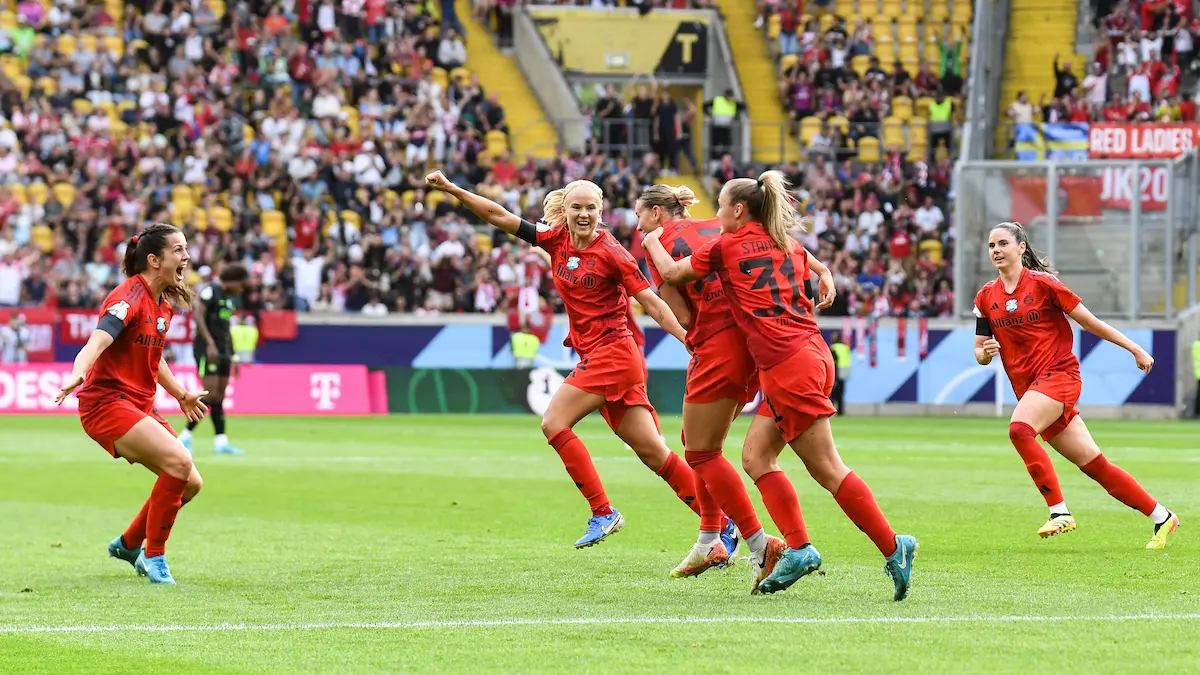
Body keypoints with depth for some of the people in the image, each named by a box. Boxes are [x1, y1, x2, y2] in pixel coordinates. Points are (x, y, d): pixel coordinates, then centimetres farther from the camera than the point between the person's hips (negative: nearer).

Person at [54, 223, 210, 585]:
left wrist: (181, 395, 36)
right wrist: (78, 375, -50)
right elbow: (98, 340, -31)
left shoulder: (164, 302, 11)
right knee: (179, 462, -26)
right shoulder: (130, 296, -16)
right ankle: (154, 556, -13)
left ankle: (128, 544, 27)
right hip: (107, 403, -9)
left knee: (190, 483, 6)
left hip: (140, 406, 9)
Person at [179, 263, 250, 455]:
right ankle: (186, 435, -9)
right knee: (211, 394, -15)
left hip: (223, 351, 9)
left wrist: (232, 356, 21)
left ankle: (221, 441, 2)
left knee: (219, 396, 5)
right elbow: (198, 315, -18)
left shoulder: (230, 298, 18)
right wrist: (210, 344, -25)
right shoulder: (210, 291, -8)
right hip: (207, 349, -9)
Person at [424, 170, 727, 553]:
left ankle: (603, 513, -9)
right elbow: (500, 217, 10)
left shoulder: (610, 252, -10)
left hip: (612, 352, -7)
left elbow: (651, 303, -9)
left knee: (554, 423, -12)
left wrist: (688, 339, -16)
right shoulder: (557, 239, 7)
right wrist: (451, 190, 7)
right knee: (653, 453, 5)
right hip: (595, 356, 7)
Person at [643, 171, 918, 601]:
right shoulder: (788, 246, 18)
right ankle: (798, 547, 2)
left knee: (827, 469, -7)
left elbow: (672, 273, 14)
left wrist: (653, 242, 31)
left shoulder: (726, 248, 1)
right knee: (755, 456, 10)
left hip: (788, 366, -8)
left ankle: (892, 547, -9)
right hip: (811, 353, 8)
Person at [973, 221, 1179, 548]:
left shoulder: (1042, 283, -6)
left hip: (1059, 374, -5)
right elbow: (980, 352, 12)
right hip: (1029, 387, 5)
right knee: (1094, 464, 6)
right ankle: (1161, 517, 17)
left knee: (1019, 429, -31)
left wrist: (1135, 349, 3)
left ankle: (1059, 511, -25)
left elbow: (1089, 322, 0)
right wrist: (985, 353, -12)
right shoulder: (986, 297, 8)